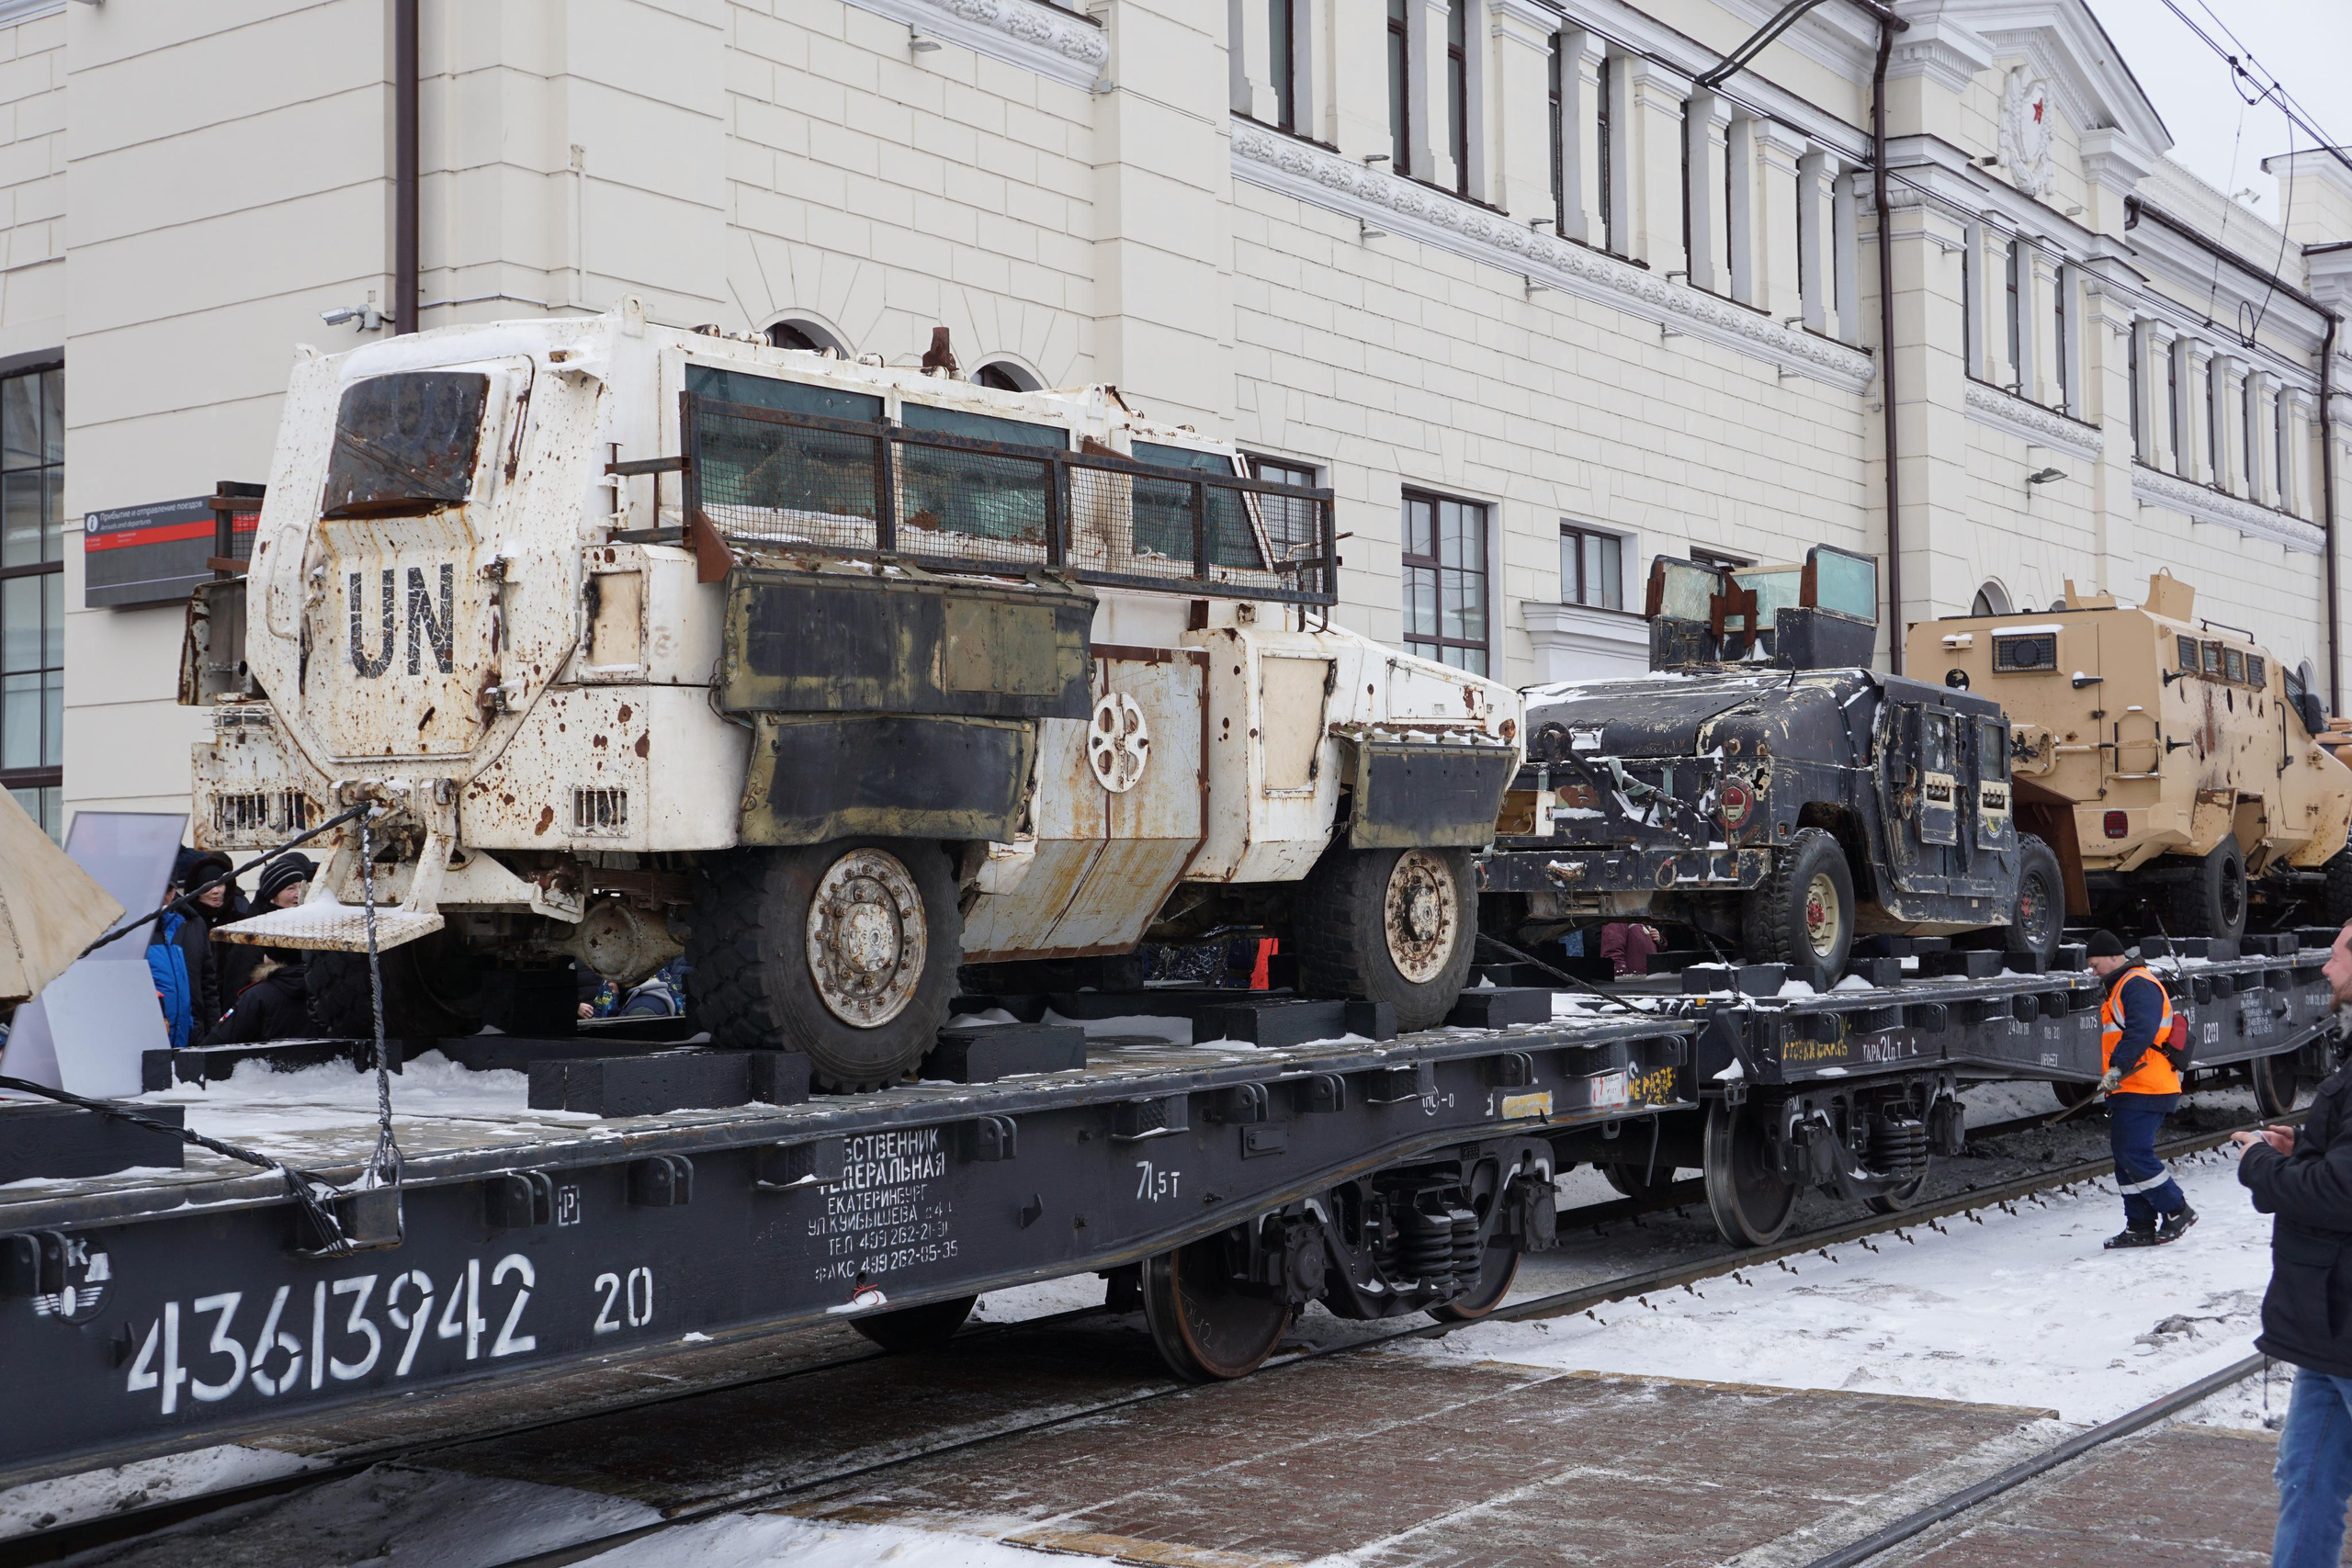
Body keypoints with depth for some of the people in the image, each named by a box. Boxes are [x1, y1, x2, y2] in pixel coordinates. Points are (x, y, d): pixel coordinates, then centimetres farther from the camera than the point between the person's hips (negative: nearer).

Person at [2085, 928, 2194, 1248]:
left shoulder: (2138, 985, -11)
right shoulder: (2120, 988, 23)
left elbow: (2141, 1032, -25)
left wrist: (2117, 1068, -29)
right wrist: (2113, 1080, 24)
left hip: (2144, 1089, -11)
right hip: (2128, 1090, 11)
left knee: (2135, 1153, -13)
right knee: (2125, 1155, 9)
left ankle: (2177, 1211, 0)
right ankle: (2140, 1227, 12)